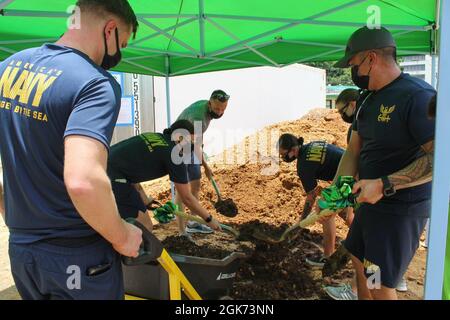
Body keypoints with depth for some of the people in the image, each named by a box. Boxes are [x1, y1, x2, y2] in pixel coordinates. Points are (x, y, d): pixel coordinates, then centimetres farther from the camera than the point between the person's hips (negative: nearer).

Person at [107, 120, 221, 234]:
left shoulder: (155, 137, 15)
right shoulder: (173, 156, -7)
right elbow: (187, 198, 1)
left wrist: (144, 199, 19)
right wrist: (209, 219, 14)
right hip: (113, 177, -9)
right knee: (145, 228, 1)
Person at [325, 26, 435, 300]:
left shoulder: (417, 96, -20)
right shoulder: (370, 100, 8)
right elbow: (354, 151, 9)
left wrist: (384, 185, -29)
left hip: (401, 208, -9)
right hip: (371, 202, 9)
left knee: (381, 285, 1)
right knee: (360, 260, 23)